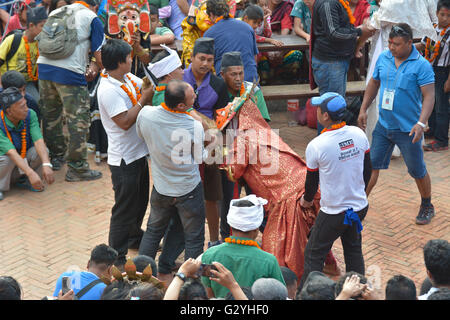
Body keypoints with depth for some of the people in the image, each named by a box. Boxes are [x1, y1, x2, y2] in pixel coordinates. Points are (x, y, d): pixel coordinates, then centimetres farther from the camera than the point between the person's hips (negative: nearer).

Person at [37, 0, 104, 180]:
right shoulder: (92, 18, 7)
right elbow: (100, 54, 2)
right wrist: (96, 68, 24)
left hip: (43, 66, 6)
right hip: (69, 72, -6)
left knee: (50, 115, 19)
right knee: (78, 121, 0)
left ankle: (56, 157, 32)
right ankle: (77, 168, 2)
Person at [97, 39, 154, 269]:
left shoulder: (129, 78, 2)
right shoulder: (108, 90, -25)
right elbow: (125, 122, -26)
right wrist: (144, 100, -20)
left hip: (139, 152, 9)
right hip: (124, 159, -9)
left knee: (140, 200, 26)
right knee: (124, 209, 1)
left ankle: (135, 236, 47)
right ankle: (116, 257, 13)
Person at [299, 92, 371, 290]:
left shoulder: (316, 146, -20)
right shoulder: (358, 134, -6)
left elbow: (312, 180, -4)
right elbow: (367, 169, 7)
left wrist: (306, 200, 16)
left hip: (333, 212, -5)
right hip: (360, 207, 5)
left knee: (313, 255, 8)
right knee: (354, 250, 22)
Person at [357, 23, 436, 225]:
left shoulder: (421, 65, -15)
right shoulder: (383, 58, 1)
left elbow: (429, 96, -17)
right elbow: (374, 83, 15)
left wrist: (421, 123, -28)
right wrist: (363, 109, 11)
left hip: (408, 129, -4)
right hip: (383, 126, 4)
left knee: (417, 171, 8)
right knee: (372, 165, 7)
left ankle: (427, 207, 29)